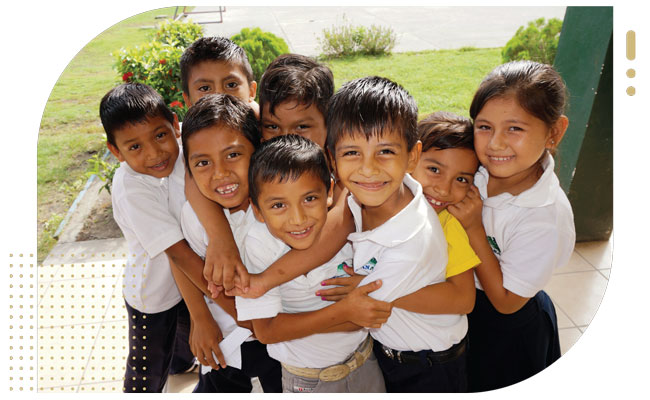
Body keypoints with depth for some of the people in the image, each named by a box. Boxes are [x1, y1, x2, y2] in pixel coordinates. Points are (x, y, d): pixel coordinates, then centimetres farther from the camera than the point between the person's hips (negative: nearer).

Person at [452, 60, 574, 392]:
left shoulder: (546, 217, -32)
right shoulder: (477, 168, -18)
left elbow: (506, 300, -24)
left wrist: (473, 228, -31)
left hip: (508, 328, -5)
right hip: (462, 300, 5)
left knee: (486, 387, 22)